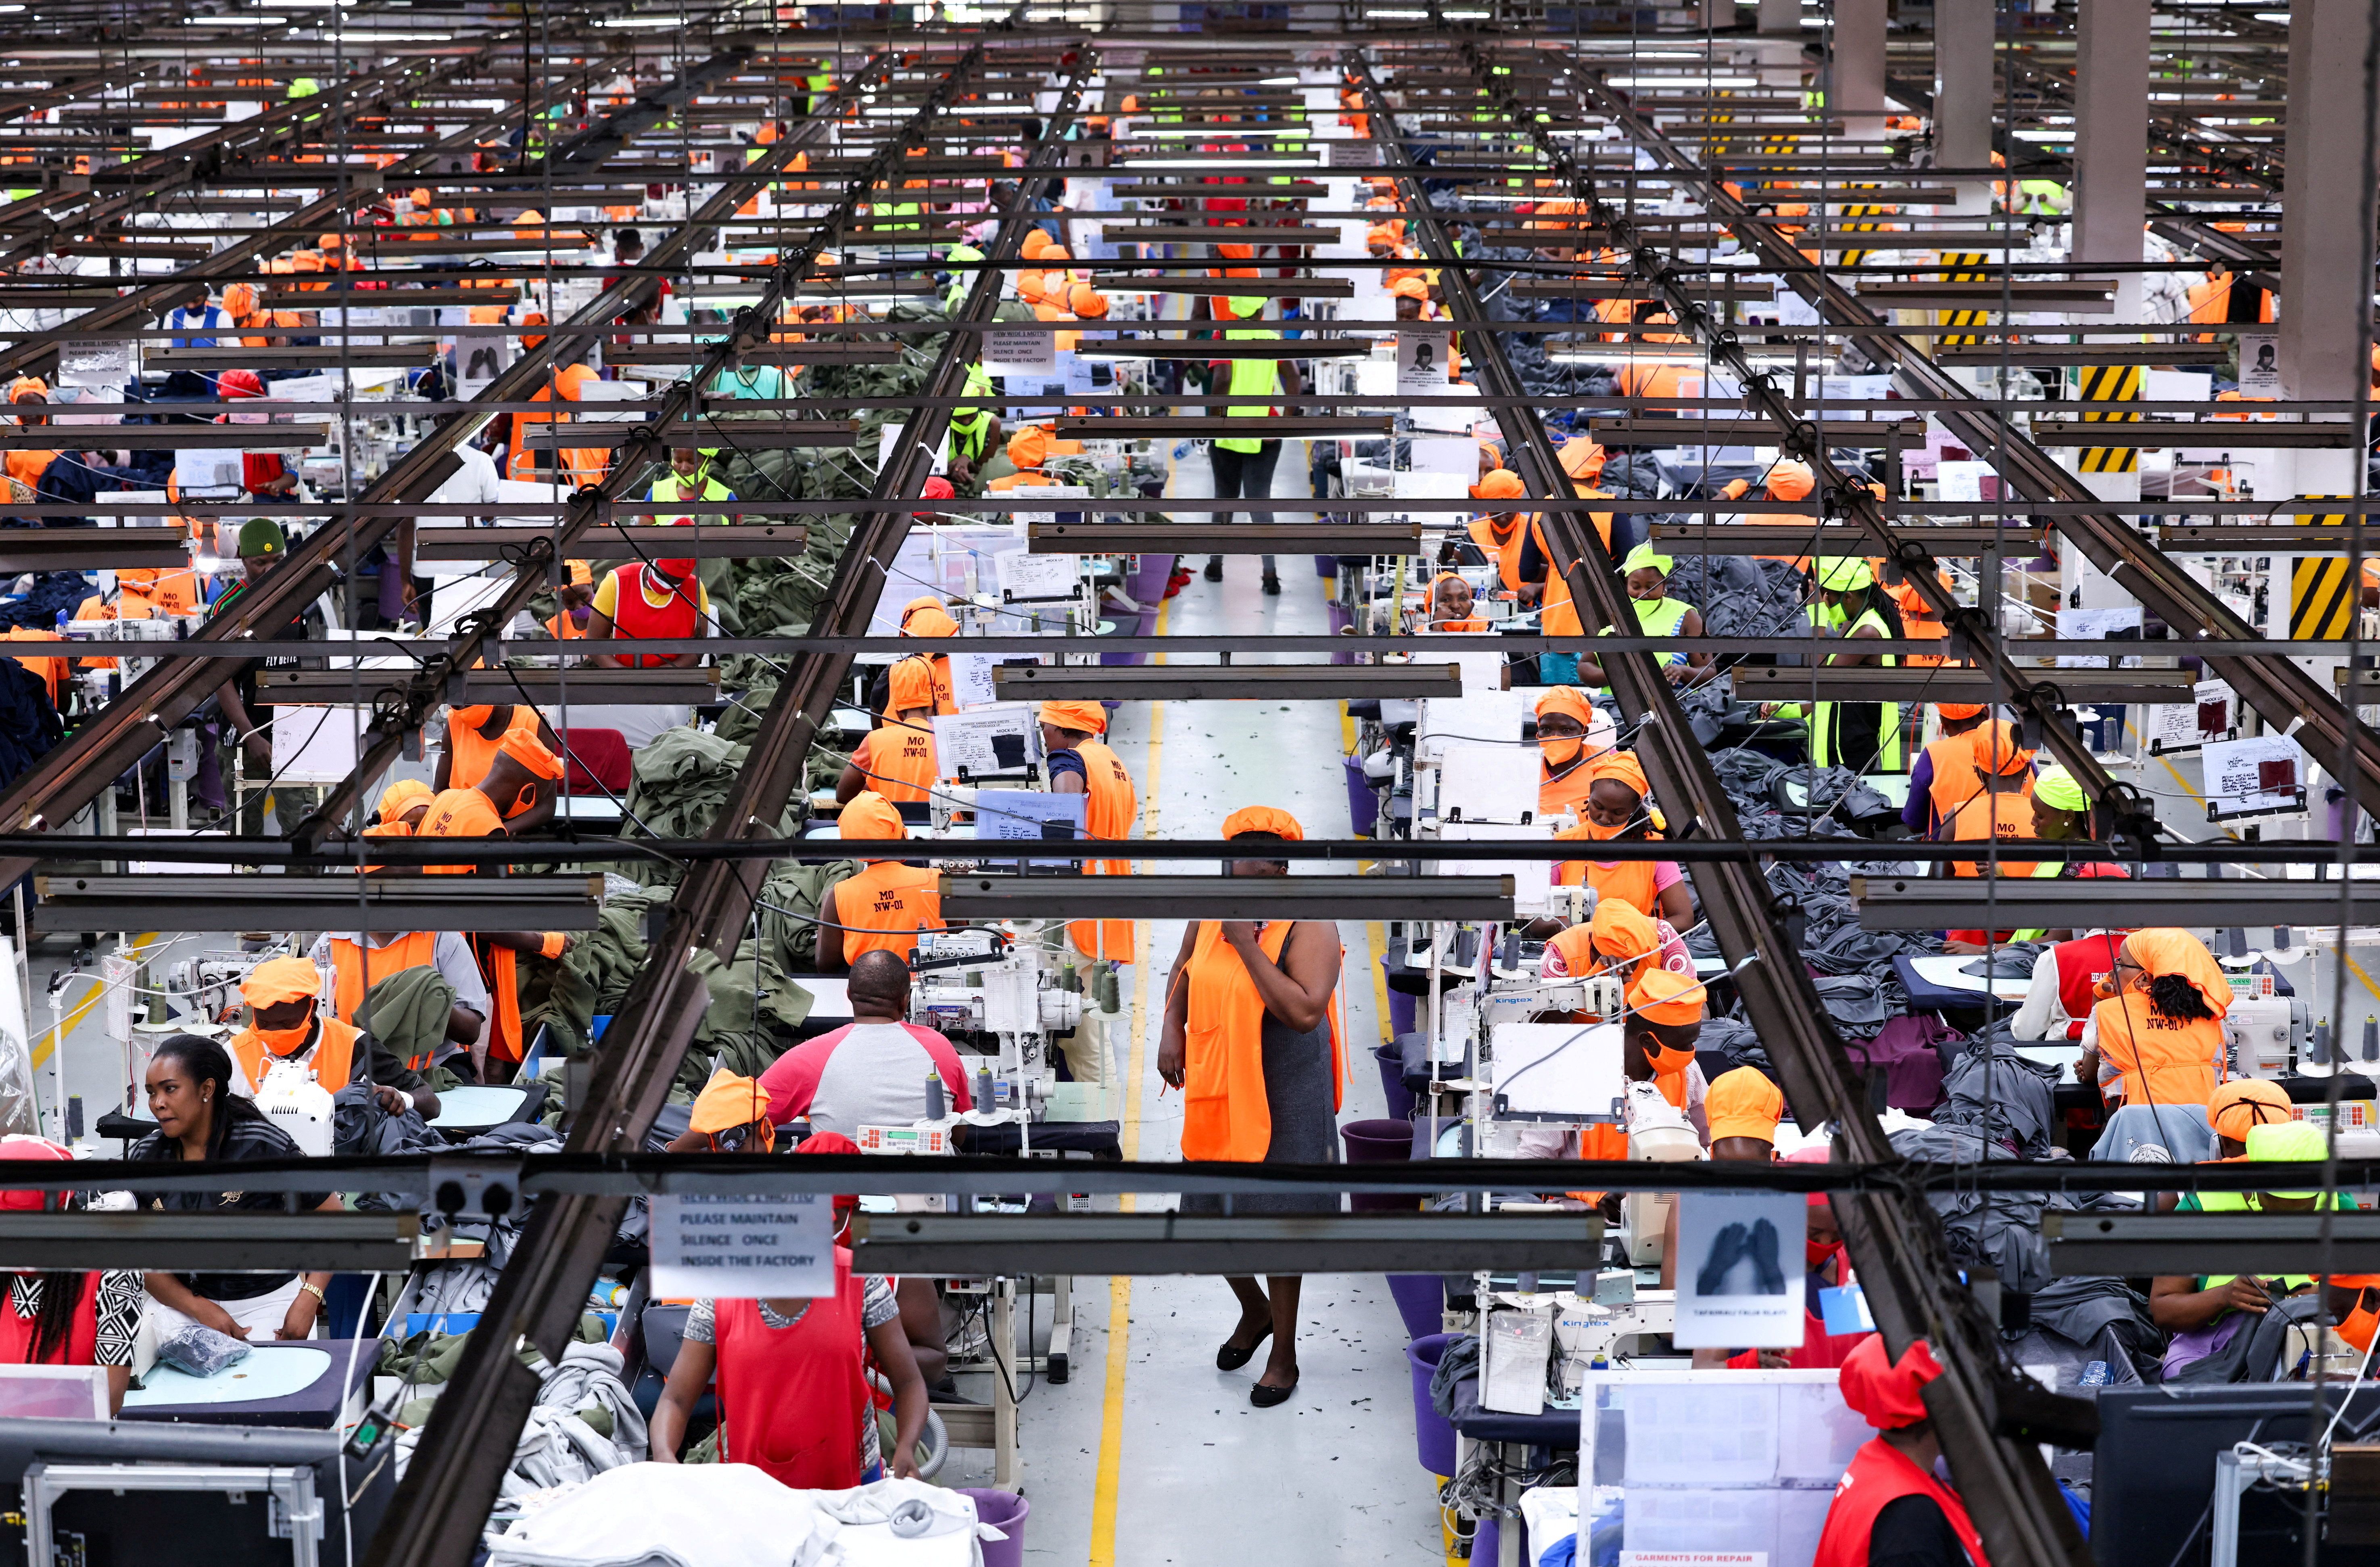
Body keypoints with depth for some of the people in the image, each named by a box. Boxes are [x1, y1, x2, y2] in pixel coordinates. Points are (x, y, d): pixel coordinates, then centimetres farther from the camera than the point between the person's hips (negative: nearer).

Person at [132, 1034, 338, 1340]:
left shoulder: (263, 1146, -13)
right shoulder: (146, 1157, -1)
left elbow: (332, 1217, -6)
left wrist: (308, 1301, -16)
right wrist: (198, 1308, -15)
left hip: (266, 1301, -4)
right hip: (184, 1299, 4)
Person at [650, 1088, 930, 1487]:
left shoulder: (860, 1280, 0)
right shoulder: (721, 1294, 1)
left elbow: (908, 1382, 3)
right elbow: (676, 1398, 1)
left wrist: (905, 1451, -17)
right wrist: (663, 1456, -22)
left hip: (851, 1484, 0)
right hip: (750, 1494, 1)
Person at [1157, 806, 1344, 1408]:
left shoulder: (1309, 926, -17)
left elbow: (1305, 1013, -28)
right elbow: (1184, 972, 19)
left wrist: (1248, 945, -27)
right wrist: (1172, 1030, 1)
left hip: (1284, 1089, -5)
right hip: (1218, 1087, 6)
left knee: (1274, 1215, -1)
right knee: (1210, 1211, 11)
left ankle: (1283, 1356, 16)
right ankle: (1255, 1311, 40)